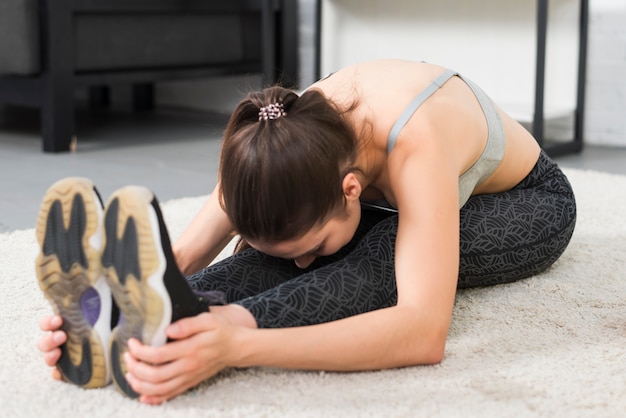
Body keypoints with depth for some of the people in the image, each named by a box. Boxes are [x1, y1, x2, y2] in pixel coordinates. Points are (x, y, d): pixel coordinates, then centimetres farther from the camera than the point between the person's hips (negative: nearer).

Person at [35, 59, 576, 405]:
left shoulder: (415, 146, -46)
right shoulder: (294, 135, -29)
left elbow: (425, 332, -57)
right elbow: (186, 252, -31)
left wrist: (237, 345, -68)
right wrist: (120, 300, -54)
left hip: (531, 202, -4)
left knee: (388, 248, -40)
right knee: (289, 237, -30)